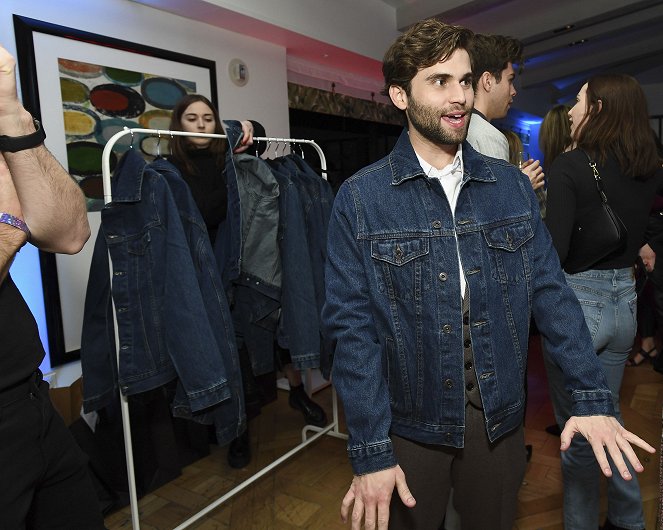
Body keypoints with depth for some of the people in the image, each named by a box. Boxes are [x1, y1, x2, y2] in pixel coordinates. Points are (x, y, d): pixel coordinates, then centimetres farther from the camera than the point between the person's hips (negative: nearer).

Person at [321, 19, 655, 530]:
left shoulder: (512, 186, 0)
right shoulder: (360, 198, -11)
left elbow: (550, 291, 1)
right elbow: (353, 325, -13)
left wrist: (592, 397, -6)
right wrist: (371, 452, -14)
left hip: (502, 416, 3)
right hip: (410, 424, -3)